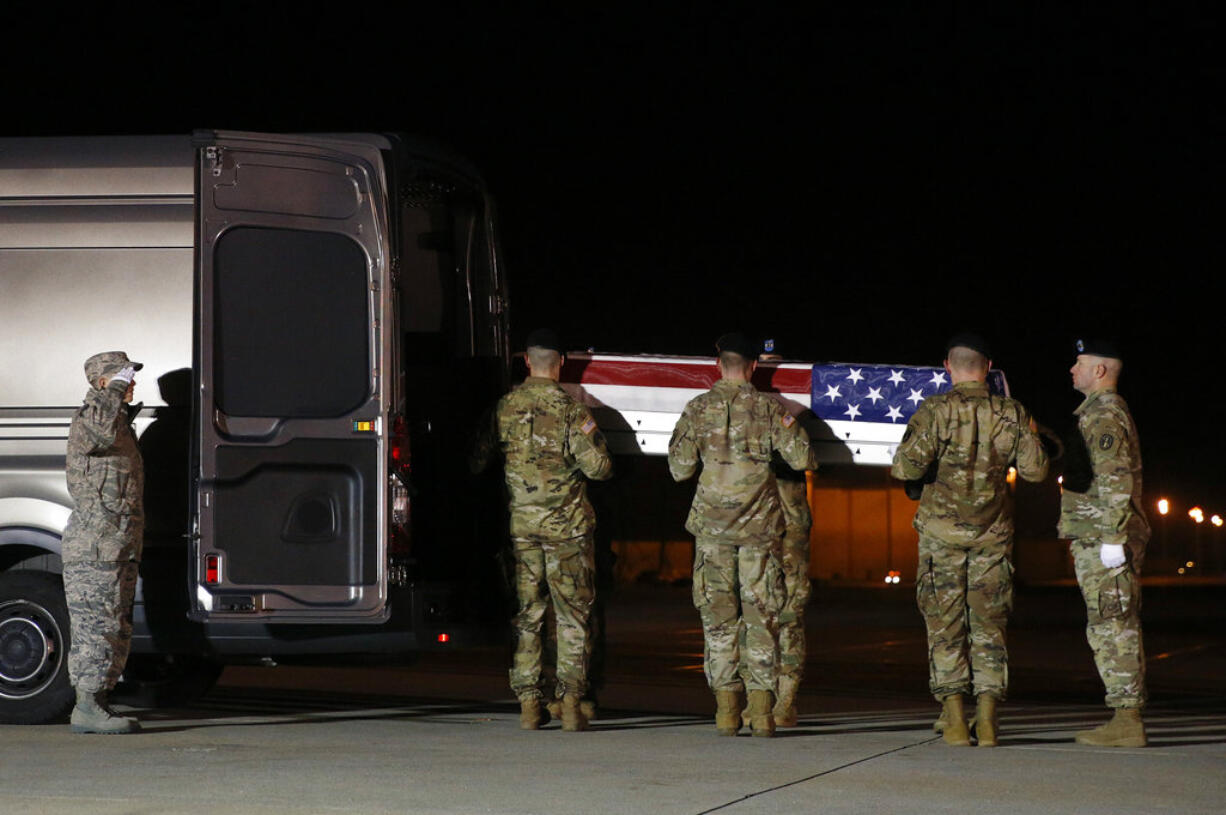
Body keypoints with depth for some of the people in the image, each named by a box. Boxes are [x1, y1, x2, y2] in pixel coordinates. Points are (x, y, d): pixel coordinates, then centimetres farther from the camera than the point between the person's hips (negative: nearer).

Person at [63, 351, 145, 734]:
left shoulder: (120, 424, 23)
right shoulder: (87, 417, -8)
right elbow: (99, 433, -35)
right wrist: (114, 390, -22)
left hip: (117, 551, 10)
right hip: (95, 548, -10)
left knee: (115, 631, 10)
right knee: (97, 626, -11)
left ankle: (94, 704, 15)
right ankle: (87, 707, -11)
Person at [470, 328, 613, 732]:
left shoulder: (504, 407, 1)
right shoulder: (570, 409, -9)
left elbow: (477, 460, 8)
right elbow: (598, 467, -12)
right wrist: (590, 438, 9)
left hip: (520, 521, 3)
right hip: (566, 524, -3)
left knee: (526, 614, 9)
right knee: (573, 615, 4)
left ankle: (529, 703, 7)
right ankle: (571, 702, -1)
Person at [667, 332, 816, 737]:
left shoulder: (698, 408, 0)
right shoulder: (769, 409, -1)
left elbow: (680, 469, 0)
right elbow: (802, 459, -4)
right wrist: (792, 431, 17)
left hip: (713, 523, 0)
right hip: (760, 524, 0)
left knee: (718, 615, 5)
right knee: (760, 615, 3)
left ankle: (726, 709, 2)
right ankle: (761, 711, -1)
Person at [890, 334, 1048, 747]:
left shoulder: (935, 410, -9)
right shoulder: (1011, 413, -1)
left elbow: (906, 466, -18)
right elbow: (1035, 469, 0)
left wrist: (915, 485, 5)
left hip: (942, 530, -2)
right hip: (993, 531, 2)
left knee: (945, 624, 5)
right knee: (988, 625, 8)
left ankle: (954, 719, 2)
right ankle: (987, 720, 3)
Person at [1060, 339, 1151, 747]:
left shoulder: (1102, 414, -12)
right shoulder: (1113, 411, 20)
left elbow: (1115, 479, -20)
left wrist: (1112, 537, -23)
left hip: (1100, 540, -11)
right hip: (1105, 537, 11)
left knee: (1111, 627, -10)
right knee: (1121, 627, 10)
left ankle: (1126, 720, -11)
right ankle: (1129, 717, 12)